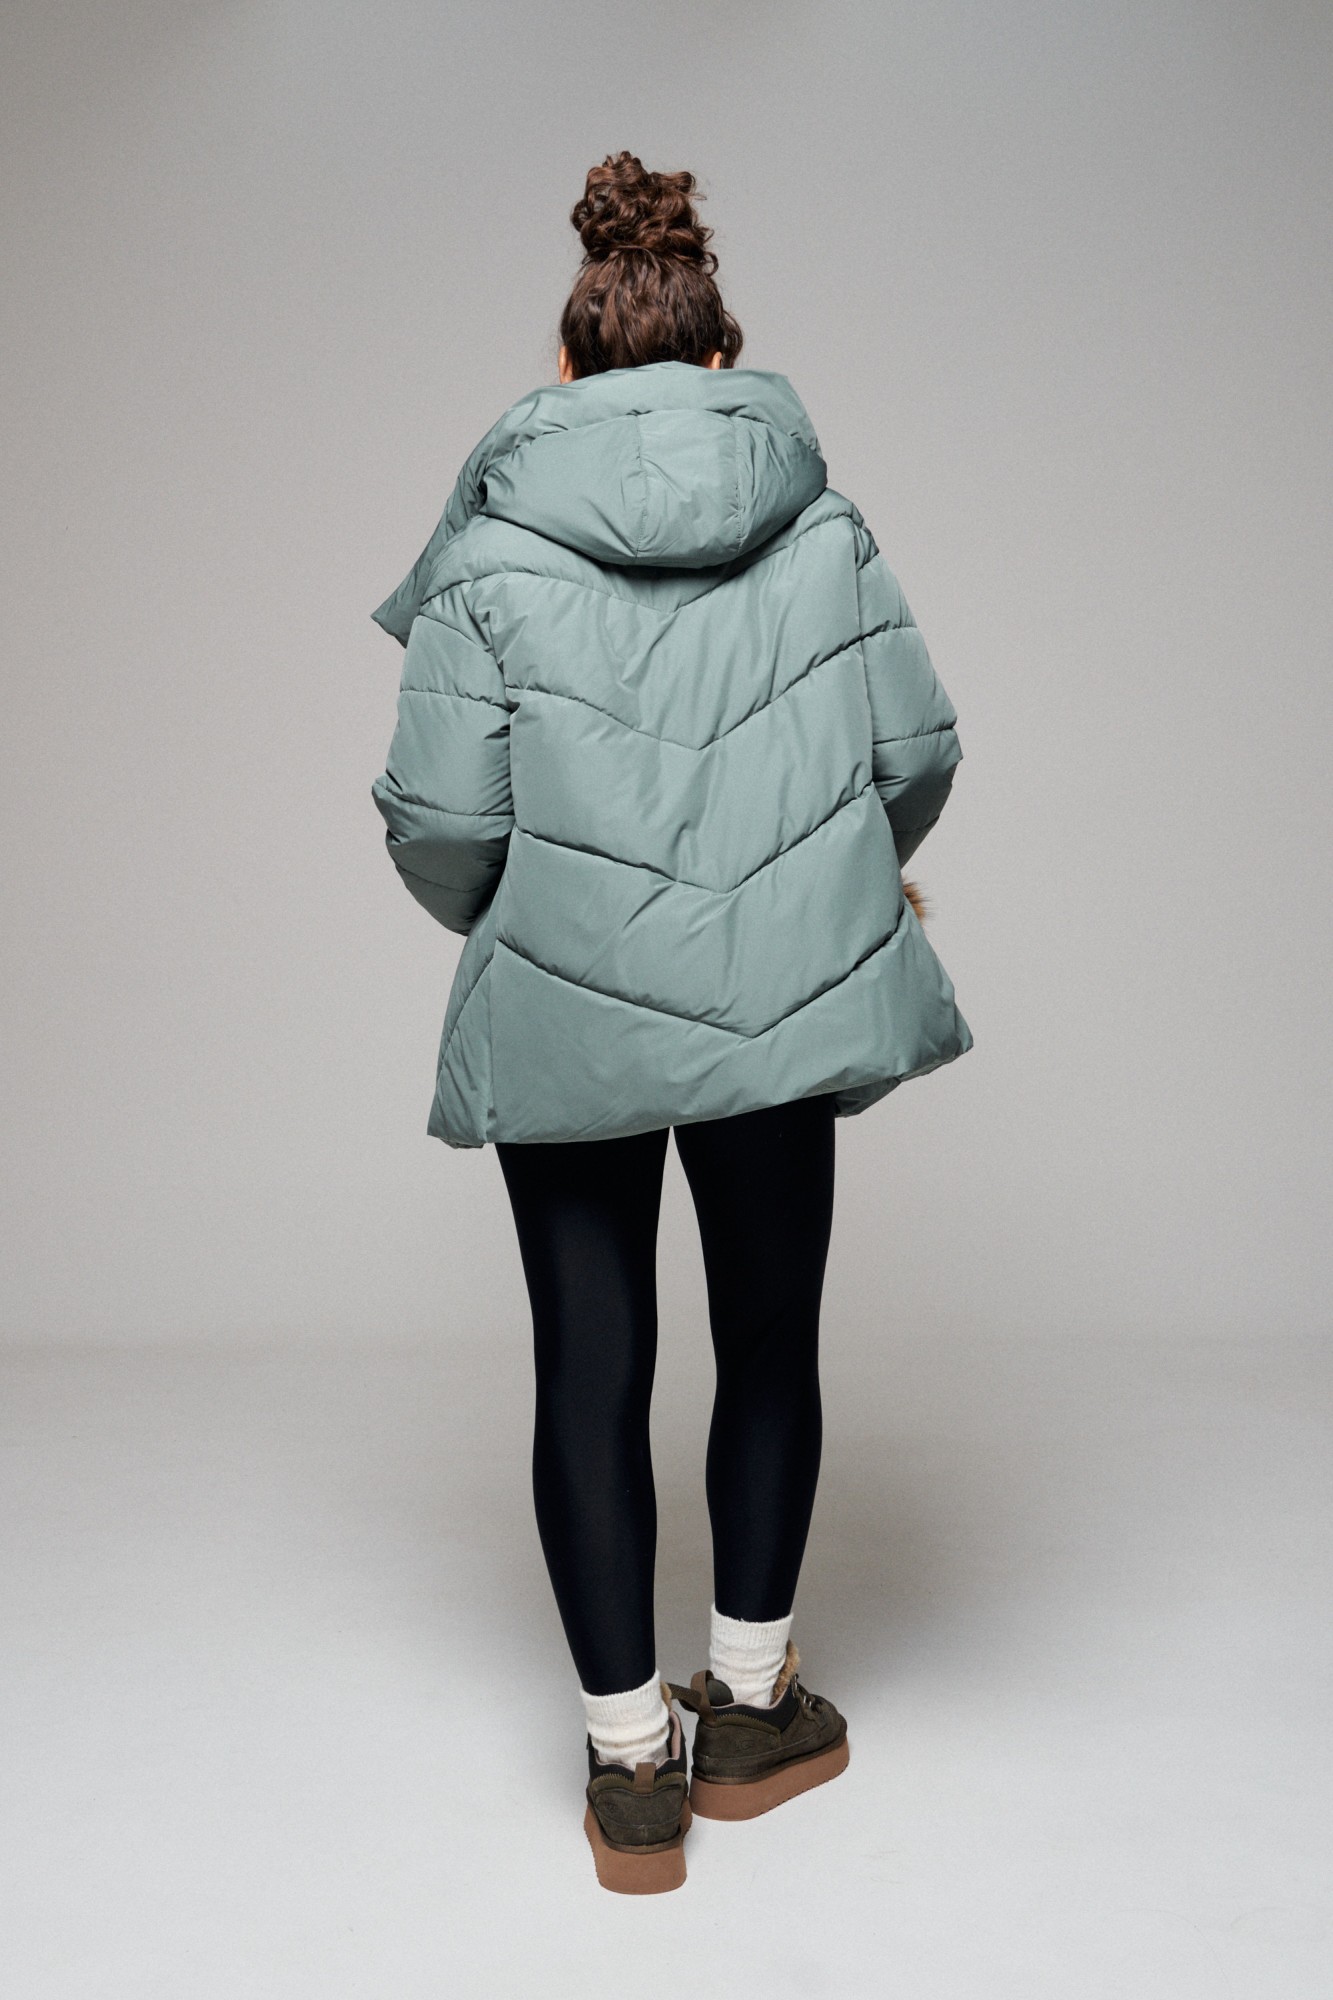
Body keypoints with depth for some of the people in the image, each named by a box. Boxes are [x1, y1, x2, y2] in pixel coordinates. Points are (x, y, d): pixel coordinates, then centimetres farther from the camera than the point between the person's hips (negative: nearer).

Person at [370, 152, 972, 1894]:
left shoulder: (494, 552, -5)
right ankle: (751, 1707, 33)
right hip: (789, 1003, 2)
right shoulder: (824, 523, 2)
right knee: (770, 1336, 18)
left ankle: (631, 1764, 21)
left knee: (592, 1367, 10)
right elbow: (919, 755, 2)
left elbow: (439, 826, -9)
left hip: (563, 1018, -2)